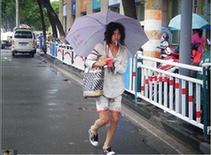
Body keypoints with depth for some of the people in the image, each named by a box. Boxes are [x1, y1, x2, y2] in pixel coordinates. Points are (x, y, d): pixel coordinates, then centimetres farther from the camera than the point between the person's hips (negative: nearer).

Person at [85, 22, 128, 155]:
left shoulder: (123, 50, 2)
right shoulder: (100, 47, -5)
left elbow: (123, 69, -5)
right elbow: (88, 61, -5)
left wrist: (111, 63, -21)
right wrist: (97, 63, -25)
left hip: (116, 89, 3)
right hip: (102, 87, -3)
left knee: (115, 119, 2)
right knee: (104, 119, -8)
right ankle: (93, 130, 28)